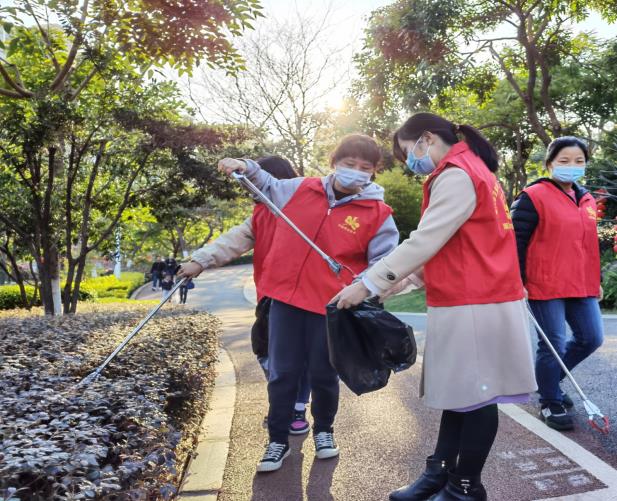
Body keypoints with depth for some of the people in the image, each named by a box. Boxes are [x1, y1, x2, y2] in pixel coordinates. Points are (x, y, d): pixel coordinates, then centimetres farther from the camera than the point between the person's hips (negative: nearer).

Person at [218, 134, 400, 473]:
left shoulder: (377, 215, -4)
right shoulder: (301, 189, 5)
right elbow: (269, 187, 24)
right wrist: (247, 168, 8)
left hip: (331, 307, -2)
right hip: (285, 298, 2)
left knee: (323, 374, 12)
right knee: (282, 373, 9)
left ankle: (323, 430, 39)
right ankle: (278, 440, 27)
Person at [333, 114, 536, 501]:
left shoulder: (456, 176, -14)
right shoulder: (471, 171, 19)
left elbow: (425, 240, -21)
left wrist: (367, 284, -18)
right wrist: (410, 277, 11)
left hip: (474, 306, -10)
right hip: (473, 301, 10)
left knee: (475, 396, 2)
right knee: (461, 391, 13)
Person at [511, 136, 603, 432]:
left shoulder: (587, 200, 14)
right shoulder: (534, 197, -9)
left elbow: (589, 244, 22)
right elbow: (516, 241, -11)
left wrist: (596, 280, 22)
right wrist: (516, 281, -14)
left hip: (581, 286, 8)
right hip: (546, 286, -7)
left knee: (591, 338, 10)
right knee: (553, 345, -1)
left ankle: (548, 379, 32)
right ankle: (551, 404, 19)